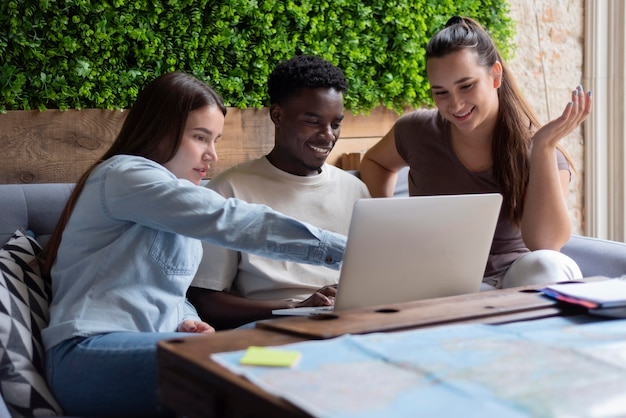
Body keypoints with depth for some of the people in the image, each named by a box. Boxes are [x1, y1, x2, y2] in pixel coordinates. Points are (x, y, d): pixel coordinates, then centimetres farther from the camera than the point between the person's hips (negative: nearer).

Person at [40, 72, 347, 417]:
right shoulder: (124, 174, -8)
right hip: (90, 356, -8)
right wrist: (345, 249, -24)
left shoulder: (179, 201, 22)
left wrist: (186, 321, -1)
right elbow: (226, 221, -20)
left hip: (146, 346, 8)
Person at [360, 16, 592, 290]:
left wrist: (544, 145, -26)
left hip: (517, 279, 0)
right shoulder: (417, 131, -1)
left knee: (545, 265, -35)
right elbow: (375, 162, 23)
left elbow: (546, 243, -22)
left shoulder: (539, 152, -6)